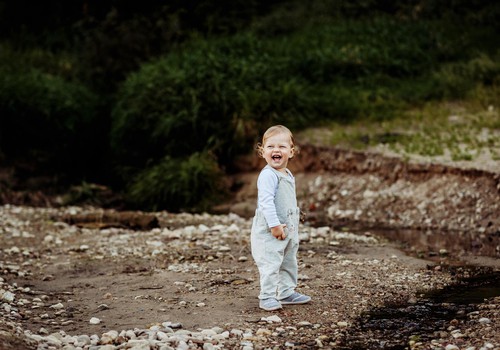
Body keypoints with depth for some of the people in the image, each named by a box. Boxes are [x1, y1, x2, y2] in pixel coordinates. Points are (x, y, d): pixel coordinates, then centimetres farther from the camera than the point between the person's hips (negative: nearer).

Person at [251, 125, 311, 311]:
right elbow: (266, 202, -25)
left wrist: (293, 224, 22)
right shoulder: (267, 175, -19)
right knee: (270, 264, -8)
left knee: (289, 263, 18)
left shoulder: (288, 175, 11)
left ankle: (287, 292, 29)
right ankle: (267, 297, -2)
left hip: (288, 230, 10)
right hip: (268, 232, -10)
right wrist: (275, 225, -27)